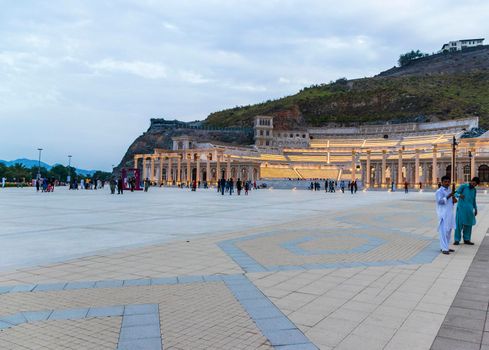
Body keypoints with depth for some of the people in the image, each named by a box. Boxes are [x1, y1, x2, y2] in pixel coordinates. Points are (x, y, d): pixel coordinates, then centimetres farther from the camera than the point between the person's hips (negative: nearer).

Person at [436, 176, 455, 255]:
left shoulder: (449, 190, 16)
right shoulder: (439, 191, -9)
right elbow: (440, 201, -22)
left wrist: (453, 200, 2)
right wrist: (448, 196, -30)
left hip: (449, 213, 8)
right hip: (443, 214, -8)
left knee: (449, 231, 12)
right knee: (444, 231, -10)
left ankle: (445, 247, 21)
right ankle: (444, 248, -9)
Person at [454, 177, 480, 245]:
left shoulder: (474, 190, 13)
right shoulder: (463, 186, -3)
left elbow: (474, 200, 22)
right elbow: (456, 193, -11)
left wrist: (475, 209, 21)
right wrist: (459, 195, -33)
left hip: (469, 209, 5)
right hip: (461, 208, -5)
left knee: (468, 224, 5)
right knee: (459, 224, -6)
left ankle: (466, 239, 15)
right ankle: (457, 240, 0)